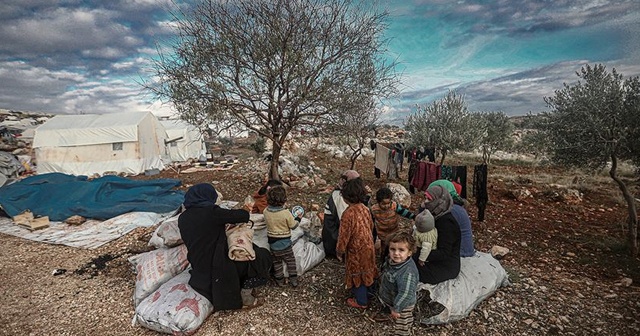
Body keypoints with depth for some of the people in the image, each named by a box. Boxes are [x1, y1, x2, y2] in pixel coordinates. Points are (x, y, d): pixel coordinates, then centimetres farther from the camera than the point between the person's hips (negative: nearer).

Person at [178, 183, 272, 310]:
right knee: (263, 256, 7)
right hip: (220, 266, -8)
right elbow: (243, 216, -15)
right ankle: (245, 294, 5)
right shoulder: (211, 212, -21)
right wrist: (245, 212, 8)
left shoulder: (182, 219, 0)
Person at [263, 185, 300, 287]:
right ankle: (293, 280, 22)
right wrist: (298, 218, 4)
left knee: (276, 262, 21)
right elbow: (293, 226, -14)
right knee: (290, 260, 17)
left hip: (272, 241, 3)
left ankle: (279, 280, 30)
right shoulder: (286, 213, -25)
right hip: (285, 242, -3)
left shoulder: (265, 211, -13)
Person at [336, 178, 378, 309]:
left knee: (356, 274, 13)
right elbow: (371, 226, 8)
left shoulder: (348, 213, -29)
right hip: (368, 246, 7)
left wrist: (339, 251, -8)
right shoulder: (365, 208, -6)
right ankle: (367, 290, 48)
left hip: (356, 250, -7)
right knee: (365, 271, 26)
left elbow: (344, 235, -22)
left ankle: (361, 301, 30)